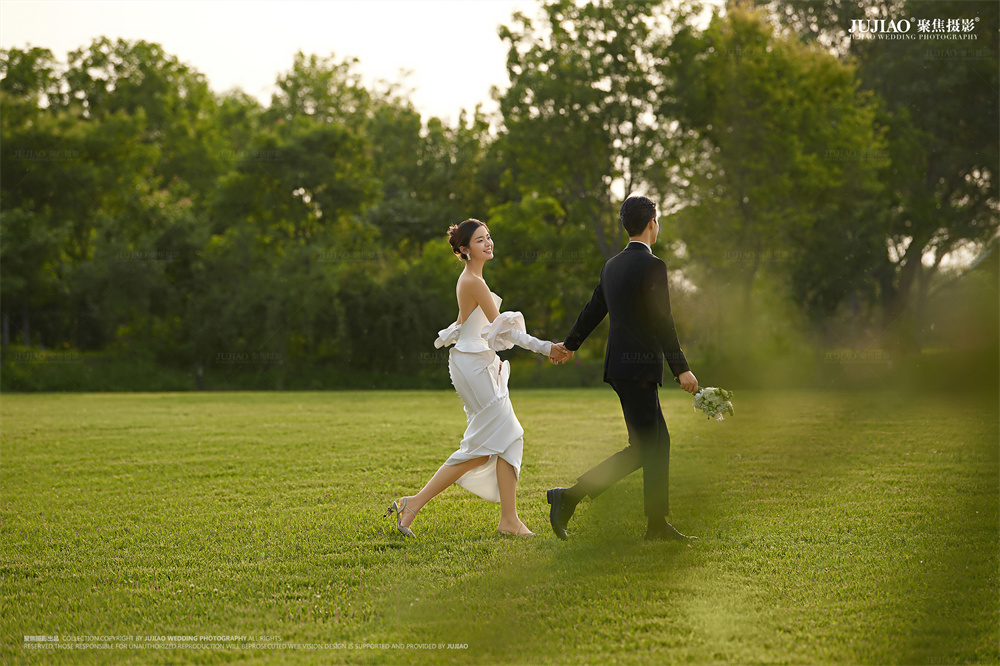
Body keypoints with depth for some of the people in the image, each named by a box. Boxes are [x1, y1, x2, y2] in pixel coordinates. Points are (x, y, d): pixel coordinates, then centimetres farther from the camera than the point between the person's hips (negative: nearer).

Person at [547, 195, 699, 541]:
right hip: (638, 368, -9)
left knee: (659, 443, 12)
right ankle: (570, 496, -9)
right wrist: (681, 369, -17)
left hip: (620, 366, 9)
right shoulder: (652, 266, -13)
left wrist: (570, 345, 38)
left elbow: (593, 309, 23)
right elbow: (662, 322, -17)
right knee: (641, 450, -6)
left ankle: (657, 525, 11)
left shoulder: (613, 265, 12)